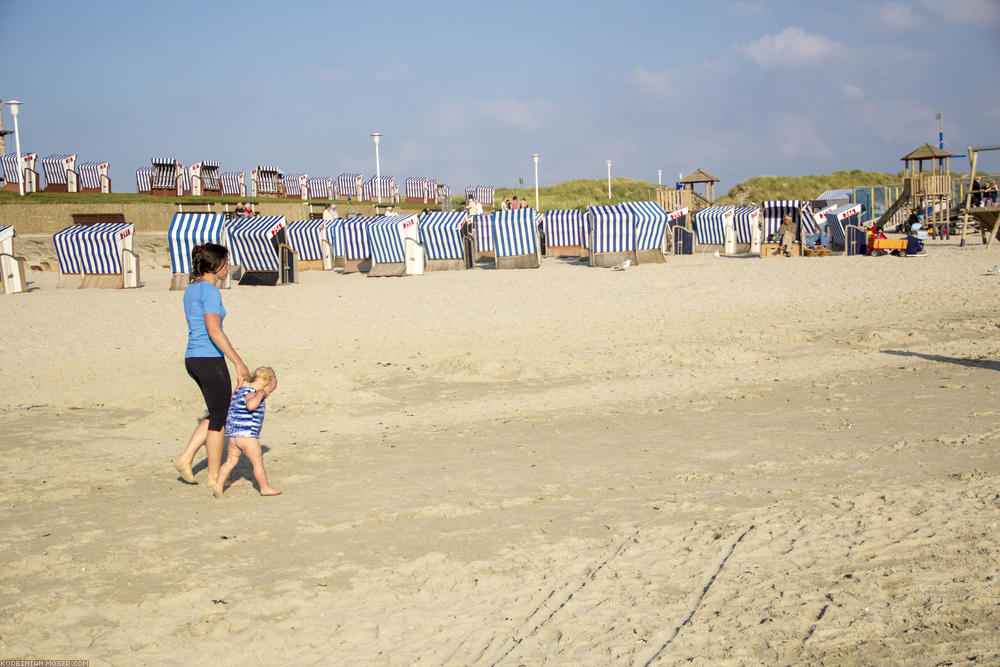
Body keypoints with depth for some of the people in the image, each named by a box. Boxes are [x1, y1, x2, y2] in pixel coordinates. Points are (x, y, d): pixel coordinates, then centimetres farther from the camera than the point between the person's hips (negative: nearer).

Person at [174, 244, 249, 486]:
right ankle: (214, 478, 9)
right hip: (210, 360, -9)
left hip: (193, 358, 9)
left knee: (218, 414, 19)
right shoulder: (210, 291, -15)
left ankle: (186, 459, 13)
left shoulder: (191, 289, 14)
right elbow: (214, 331, -23)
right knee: (220, 418, 2)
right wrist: (238, 361, -21)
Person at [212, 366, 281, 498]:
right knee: (258, 462, 3)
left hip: (233, 436, 9)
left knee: (231, 461, 13)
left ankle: (218, 485, 7)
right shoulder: (251, 394, -16)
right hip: (247, 435, -9)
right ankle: (265, 488, 11)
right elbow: (250, 405, -38)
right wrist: (260, 394, -28)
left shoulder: (239, 391, 14)